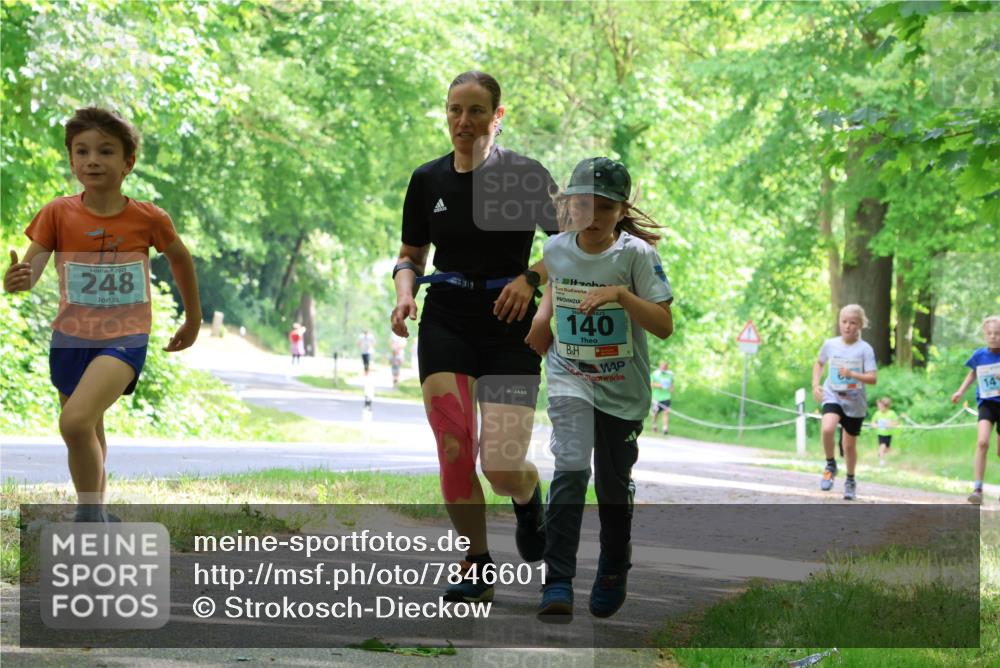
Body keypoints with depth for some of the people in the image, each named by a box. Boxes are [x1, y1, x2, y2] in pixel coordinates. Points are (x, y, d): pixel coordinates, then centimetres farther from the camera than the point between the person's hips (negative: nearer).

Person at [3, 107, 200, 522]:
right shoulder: (58, 214, -8)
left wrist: (193, 319, 19)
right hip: (71, 337, 4)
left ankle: (89, 515, -10)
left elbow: (180, 258, 8)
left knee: (76, 421, -27)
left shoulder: (149, 219, -10)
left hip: (124, 337, -4)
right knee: (88, 439, 21)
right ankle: (98, 515, 43)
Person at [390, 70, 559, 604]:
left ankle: (528, 500, 27)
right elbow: (411, 255, 16)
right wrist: (404, 293, -5)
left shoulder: (525, 175, -5)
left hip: (509, 329, -3)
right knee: (455, 453, -10)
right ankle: (476, 568, 6)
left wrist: (532, 278, -16)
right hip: (445, 326, 3)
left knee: (501, 465, -11)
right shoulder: (428, 180, 5)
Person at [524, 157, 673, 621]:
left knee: (614, 482, 12)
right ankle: (557, 583, -22)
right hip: (570, 378, 1)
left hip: (622, 388, -1)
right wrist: (543, 314, 6)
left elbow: (664, 326, -19)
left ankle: (613, 574, 37)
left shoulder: (636, 254, -14)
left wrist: (620, 295, -30)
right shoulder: (555, 249, -4)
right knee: (571, 469, -20)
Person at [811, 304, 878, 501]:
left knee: (850, 444, 10)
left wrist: (852, 374, -27)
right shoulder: (830, 344, -1)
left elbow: (873, 378, -13)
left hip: (855, 402, -1)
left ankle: (850, 481, 34)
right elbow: (819, 363, 18)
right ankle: (830, 466, -4)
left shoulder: (865, 349, -10)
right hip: (832, 396, 1)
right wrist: (815, 384, 5)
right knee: (827, 429, -28)